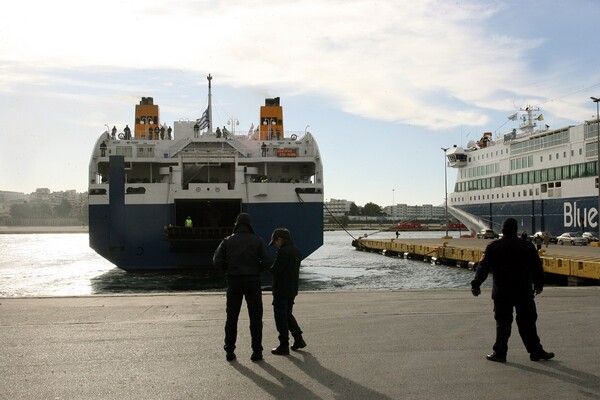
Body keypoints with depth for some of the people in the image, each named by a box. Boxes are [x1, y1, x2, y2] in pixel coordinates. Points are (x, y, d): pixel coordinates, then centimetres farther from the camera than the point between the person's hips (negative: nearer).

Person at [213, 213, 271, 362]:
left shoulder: (227, 241, 2)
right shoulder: (257, 240, -1)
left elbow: (217, 260, -4)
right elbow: (267, 261, -9)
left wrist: (229, 270, 10)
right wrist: (257, 270, 7)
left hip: (234, 282, 1)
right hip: (253, 281, -1)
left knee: (231, 317, 10)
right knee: (255, 317, 5)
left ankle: (229, 351, 11)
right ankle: (257, 351, 4)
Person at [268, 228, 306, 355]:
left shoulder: (283, 251, -19)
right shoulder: (296, 251, 10)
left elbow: (276, 270, -21)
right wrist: (273, 266, 11)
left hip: (281, 290, -9)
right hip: (292, 289, 9)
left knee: (281, 316, 1)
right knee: (288, 314, 22)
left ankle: (284, 346, 5)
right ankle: (298, 339, 22)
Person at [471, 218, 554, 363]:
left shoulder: (493, 247, -3)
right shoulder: (527, 246, 1)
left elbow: (484, 268, -3)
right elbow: (537, 268, 7)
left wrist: (475, 285, 5)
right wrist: (539, 285, 21)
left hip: (501, 293, -1)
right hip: (524, 292, 1)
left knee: (502, 323, 5)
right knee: (527, 323, 8)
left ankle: (499, 353, 6)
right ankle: (536, 352, 13)